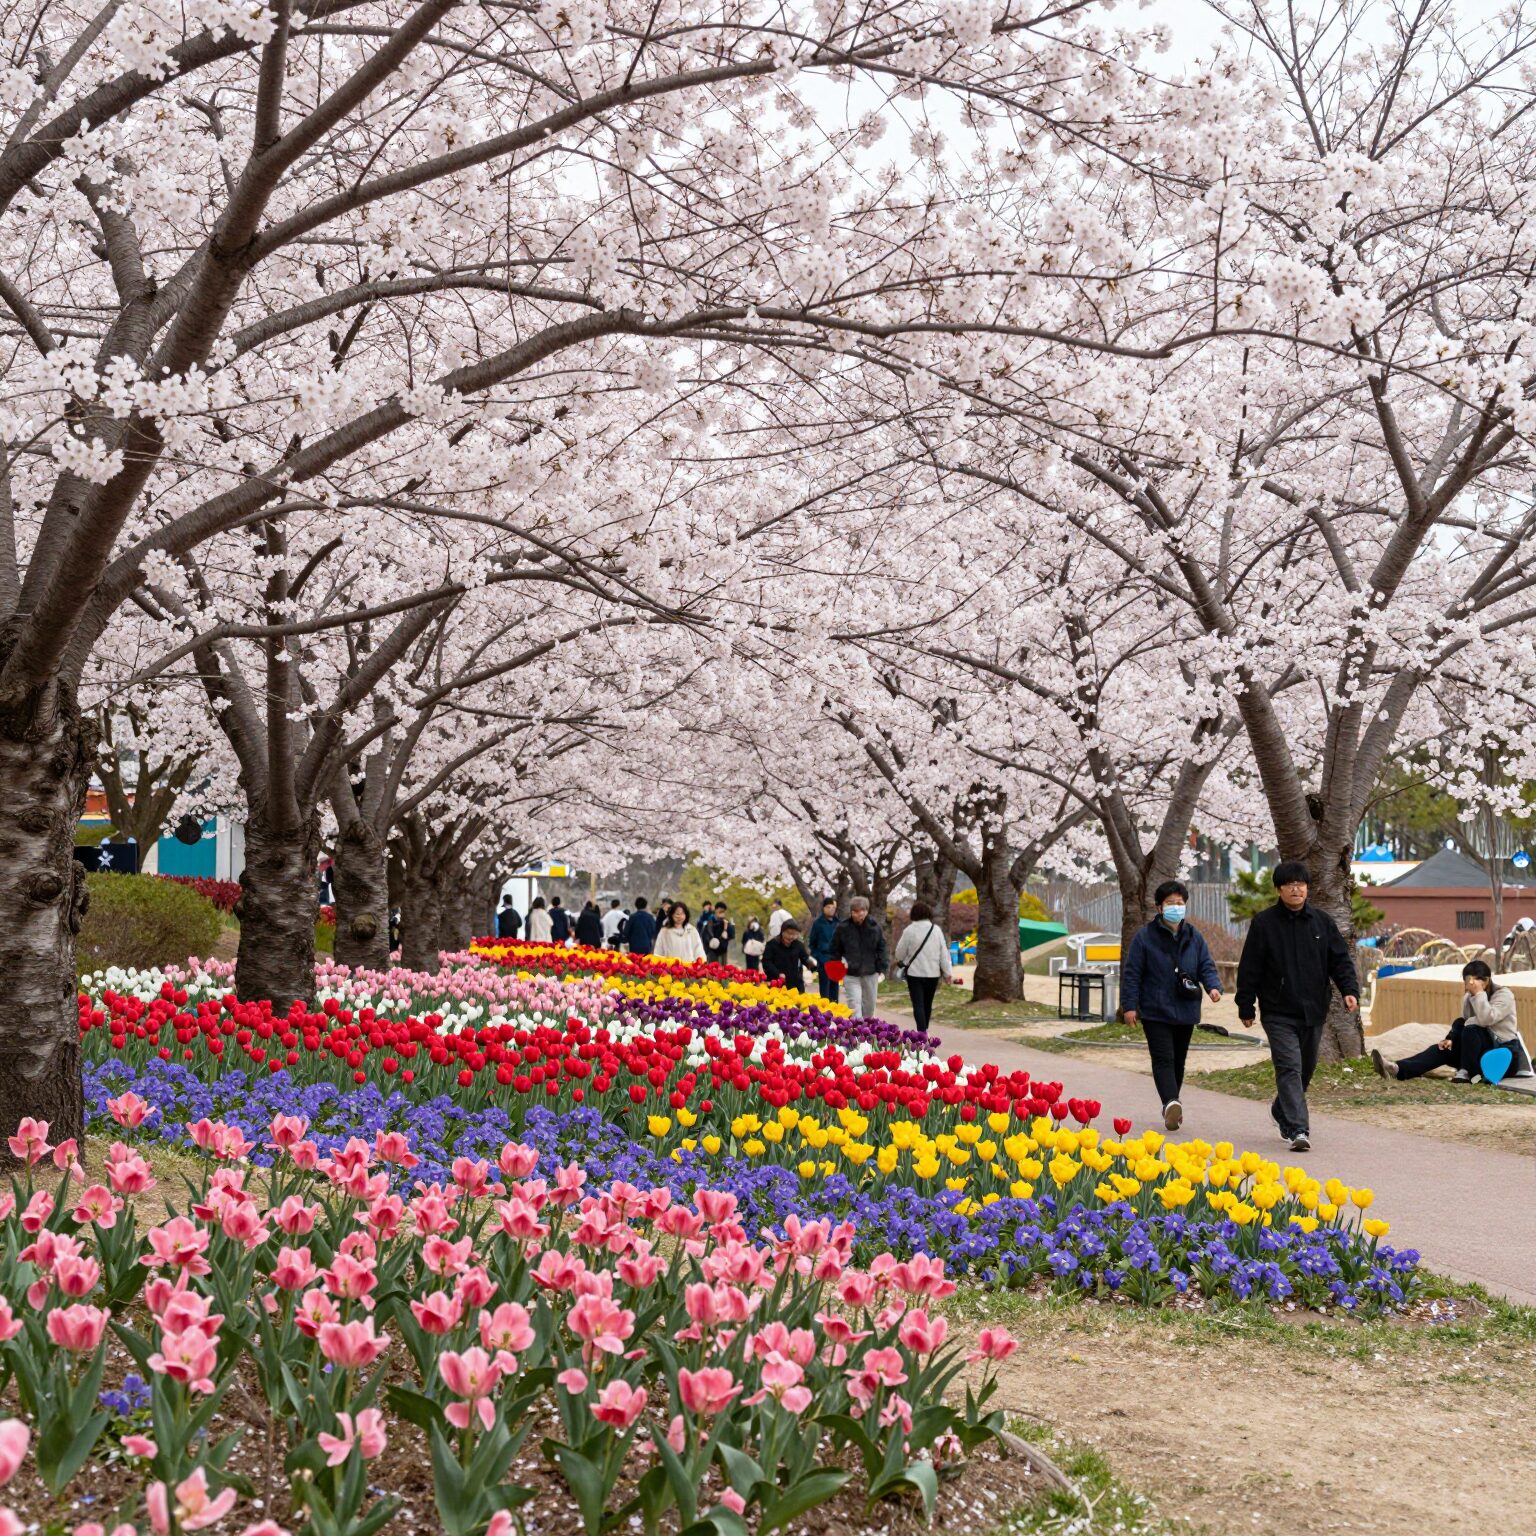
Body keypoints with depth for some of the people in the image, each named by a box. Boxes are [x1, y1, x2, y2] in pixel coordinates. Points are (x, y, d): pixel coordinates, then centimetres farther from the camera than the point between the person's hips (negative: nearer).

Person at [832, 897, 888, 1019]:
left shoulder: (874, 927, -2)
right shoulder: (843, 928, -7)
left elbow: (881, 949, 5)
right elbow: (835, 950, 3)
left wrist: (882, 969, -1)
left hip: (870, 973, 3)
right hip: (851, 974, -3)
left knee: (869, 1007, 15)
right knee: (855, 1006, -13)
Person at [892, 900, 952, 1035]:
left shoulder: (910, 930, -9)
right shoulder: (936, 929, 0)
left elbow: (900, 953, -2)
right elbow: (944, 953, 1)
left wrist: (900, 960, 20)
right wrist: (946, 972, 6)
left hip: (915, 973, -4)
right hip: (933, 973, 4)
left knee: (918, 1005, -4)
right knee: (927, 1004, 17)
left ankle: (922, 1032, -18)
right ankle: (924, 1031, 31)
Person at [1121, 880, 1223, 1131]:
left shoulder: (1194, 937, 9)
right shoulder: (1145, 936, -3)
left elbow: (1206, 966, 8)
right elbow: (1131, 973, -2)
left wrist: (1213, 986, -13)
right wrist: (1130, 1005, -8)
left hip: (1186, 1012, 4)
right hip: (1155, 1012, -4)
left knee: (1179, 1061, 13)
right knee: (1163, 1059, -16)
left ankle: (1171, 1108, 25)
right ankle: (1171, 1103, -30)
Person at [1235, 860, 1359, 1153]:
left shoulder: (1322, 922, 7)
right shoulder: (1263, 923, -2)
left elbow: (1340, 960, 7)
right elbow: (1249, 968, 0)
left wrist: (1350, 990, -10)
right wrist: (1246, 1007, -1)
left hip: (1313, 1011, 4)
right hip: (1279, 1013, -4)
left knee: (1306, 1068, 15)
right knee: (1289, 1068, -14)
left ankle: (1282, 1112, 39)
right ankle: (1298, 1130, -18)